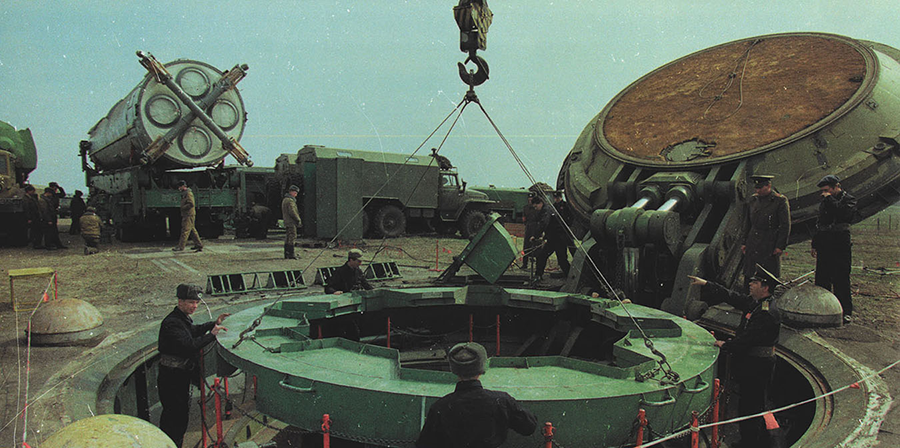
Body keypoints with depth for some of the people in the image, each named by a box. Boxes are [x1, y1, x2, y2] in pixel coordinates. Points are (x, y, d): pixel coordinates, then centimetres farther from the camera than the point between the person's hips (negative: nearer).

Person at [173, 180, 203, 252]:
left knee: (185, 230, -9)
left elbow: (191, 204, -23)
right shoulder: (184, 193, 18)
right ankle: (198, 244, 18)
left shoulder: (188, 193, -13)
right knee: (192, 230, 12)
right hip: (186, 215, 10)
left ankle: (180, 247, -10)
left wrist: (183, 208, -16)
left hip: (189, 215, -10)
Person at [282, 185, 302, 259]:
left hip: (287, 222, 10)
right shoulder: (290, 200, -14)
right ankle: (291, 255, -11)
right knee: (291, 238, -10)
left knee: (288, 239, 12)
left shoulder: (285, 199, 20)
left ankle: (287, 255, 15)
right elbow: (292, 212, -20)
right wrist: (298, 219, -11)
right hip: (291, 222, -10)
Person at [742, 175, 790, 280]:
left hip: (770, 244, -5)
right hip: (752, 244, 5)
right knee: (749, 275, 5)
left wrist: (780, 246, -11)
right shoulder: (753, 199, 9)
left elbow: (785, 225, -7)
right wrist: (744, 242, 13)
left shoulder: (780, 201, -7)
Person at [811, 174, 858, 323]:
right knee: (821, 279, 8)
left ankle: (845, 312, 4)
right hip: (824, 247, 6)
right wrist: (814, 245, 19)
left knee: (841, 280, -4)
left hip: (840, 246, -6)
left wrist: (830, 199, -15)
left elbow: (845, 214, -24)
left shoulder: (848, 199, -2)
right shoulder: (824, 203, 16)